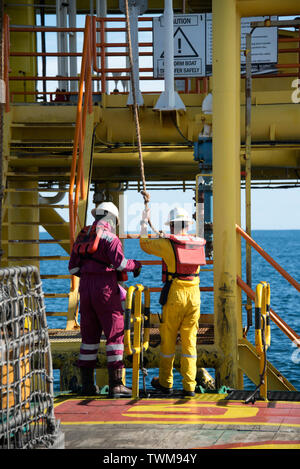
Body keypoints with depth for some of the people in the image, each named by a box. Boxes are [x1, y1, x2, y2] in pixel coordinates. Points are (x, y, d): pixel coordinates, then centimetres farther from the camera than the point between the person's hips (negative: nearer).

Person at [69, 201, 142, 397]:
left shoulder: (83, 236, 14)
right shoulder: (109, 236, -7)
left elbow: (73, 267, 13)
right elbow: (119, 261, -19)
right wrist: (135, 265, 0)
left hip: (86, 289, 7)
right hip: (105, 289, -7)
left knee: (89, 335, 13)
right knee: (115, 334, -2)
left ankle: (87, 384, 14)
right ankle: (116, 384, -6)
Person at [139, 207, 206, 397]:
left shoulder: (167, 243, -8)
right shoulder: (198, 244, 6)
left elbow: (144, 244, 9)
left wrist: (144, 222, 25)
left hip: (174, 295, -4)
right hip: (194, 295, 4)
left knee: (168, 340, 9)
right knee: (190, 341, 6)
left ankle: (165, 382, 20)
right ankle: (189, 386, 2)